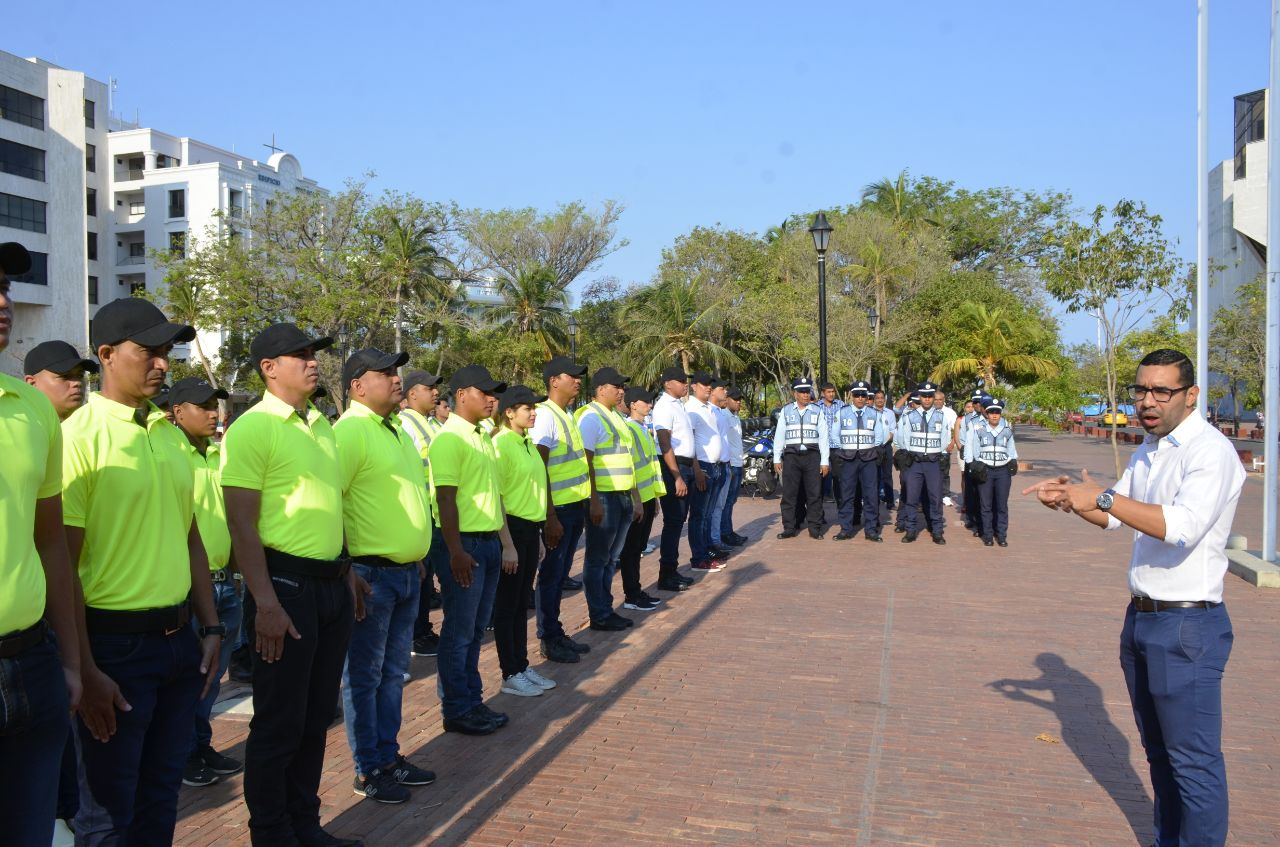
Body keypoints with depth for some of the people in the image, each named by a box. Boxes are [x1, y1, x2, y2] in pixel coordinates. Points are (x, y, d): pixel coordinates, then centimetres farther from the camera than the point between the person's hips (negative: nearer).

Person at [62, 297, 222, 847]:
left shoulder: (171, 436, 9)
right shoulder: (79, 435, -12)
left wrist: (210, 626, 12)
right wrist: (86, 671, -16)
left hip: (179, 639, 6)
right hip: (117, 643, -6)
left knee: (161, 795, 18)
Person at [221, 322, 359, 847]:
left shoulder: (321, 425, 12)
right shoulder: (253, 428, -11)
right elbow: (241, 523, -16)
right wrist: (265, 602, -20)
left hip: (331, 585, 8)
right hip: (286, 584, -7)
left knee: (316, 716, 16)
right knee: (279, 723, 5)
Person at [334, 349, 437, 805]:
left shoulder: (395, 429, 14)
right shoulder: (350, 431, -14)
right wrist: (346, 572, -21)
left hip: (407, 572, 8)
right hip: (371, 574, -8)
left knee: (393, 673, 17)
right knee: (364, 677, 6)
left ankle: (389, 756, 29)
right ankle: (367, 770, 18)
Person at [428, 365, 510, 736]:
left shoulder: (484, 437, 14)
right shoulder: (449, 438, -13)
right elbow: (445, 498, -18)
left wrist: (504, 539, 17)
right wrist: (456, 551, -21)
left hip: (490, 542, 8)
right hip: (466, 543, -8)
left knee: (476, 630, 15)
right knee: (459, 632, 2)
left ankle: (472, 701, 26)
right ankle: (456, 711, 13)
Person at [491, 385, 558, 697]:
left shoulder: (528, 443, 12)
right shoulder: (500, 444, -14)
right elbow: (495, 498, -17)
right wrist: (507, 545, -19)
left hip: (530, 529, 8)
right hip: (512, 528, -8)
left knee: (521, 602, 16)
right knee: (507, 604, 3)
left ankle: (522, 666, 27)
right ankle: (510, 675, 13)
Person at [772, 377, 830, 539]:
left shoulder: (817, 412, 7)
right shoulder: (786, 411, 7)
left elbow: (823, 437, 4)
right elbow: (779, 436, 7)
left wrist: (825, 461, -2)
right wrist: (777, 459, 2)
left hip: (812, 456, 0)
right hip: (791, 456, 0)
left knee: (814, 494, 1)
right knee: (789, 494, 1)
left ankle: (815, 528, 8)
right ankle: (790, 528, 8)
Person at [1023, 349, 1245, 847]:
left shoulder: (1210, 451, -16)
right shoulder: (1147, 451, 11)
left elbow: (1183, 526, -31)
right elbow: (1114, 517, 22)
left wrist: (1103, 497, -31)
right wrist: (1069, 500, 5)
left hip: (1188, 624, -9)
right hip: (1141, 618, 9)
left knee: (1193, 760, -1)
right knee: (1158, 750, 21)